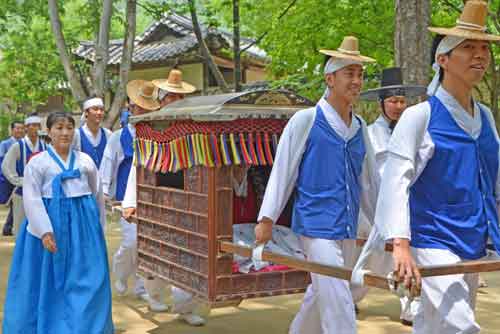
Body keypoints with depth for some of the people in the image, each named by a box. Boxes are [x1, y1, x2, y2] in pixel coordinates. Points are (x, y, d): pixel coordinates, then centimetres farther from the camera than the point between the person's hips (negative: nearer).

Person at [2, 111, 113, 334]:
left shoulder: (85, 160, 9)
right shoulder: (37, 162, -1)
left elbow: (97, 195, 15)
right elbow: (32, 200, -8)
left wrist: (98, 227, 15)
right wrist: (44, 231, -18)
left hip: (83, 225, 3)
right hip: (51, 223, -2)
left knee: (86, 282, 3)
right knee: (49, 280, 5)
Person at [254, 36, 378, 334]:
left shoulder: (360, 127, 10)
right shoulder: (305, 120, -7)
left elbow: (369, 181, 17)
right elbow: (282, 172, -5)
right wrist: (267, 219, -7)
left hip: (348, 229, 6)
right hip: (317, 227, -6)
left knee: (320, 296, 17)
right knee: (338, 302, -10)